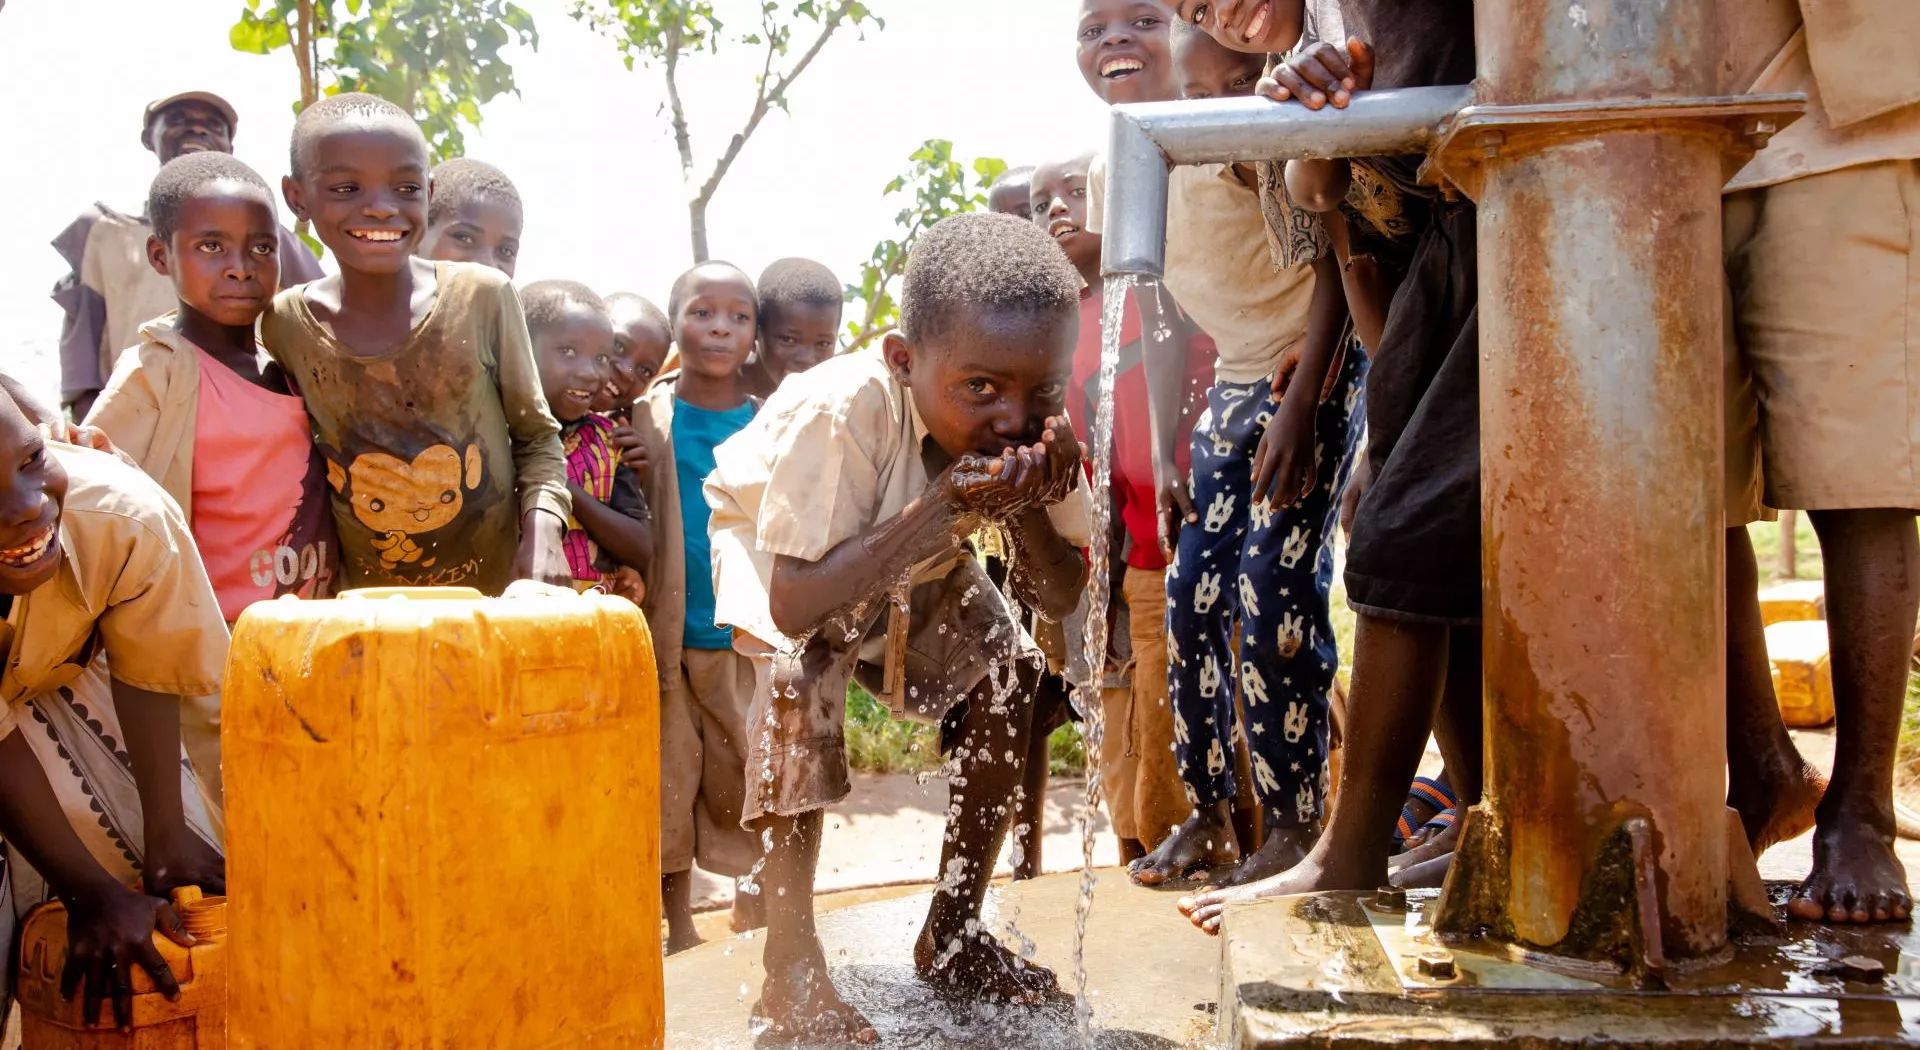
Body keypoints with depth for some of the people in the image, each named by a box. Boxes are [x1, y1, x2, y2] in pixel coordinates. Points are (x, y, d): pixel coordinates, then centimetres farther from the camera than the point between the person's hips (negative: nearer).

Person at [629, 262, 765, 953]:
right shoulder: (647, 419, 1)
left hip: (748, 643, 1)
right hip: (669, 638, 0)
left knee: (753, 792, 4)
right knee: (668, 791, 6)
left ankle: (758, 936, 20)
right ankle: (679, 934, 22)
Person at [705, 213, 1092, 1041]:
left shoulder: (1036, 428, -25)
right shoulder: (840, 412, -42)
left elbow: (1059, 599, -19)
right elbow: (794, 605, -44)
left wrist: (1027, 509, -40)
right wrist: (942, 507, -50)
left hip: (911, 564, 5)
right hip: (770, 543, -5)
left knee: (1008, 671, -11)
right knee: (798, 687, -30)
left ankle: (953, 935, 5)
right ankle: (793, 973, -19)